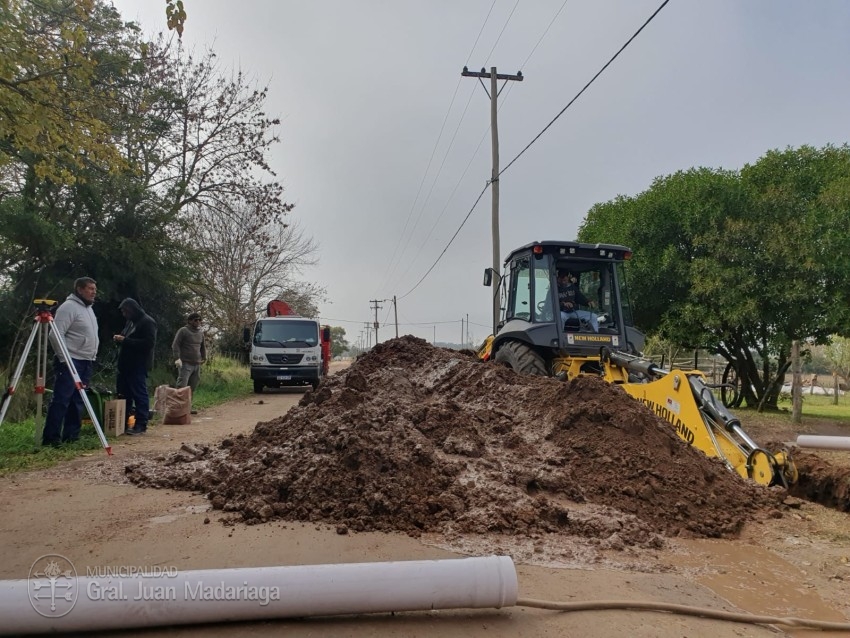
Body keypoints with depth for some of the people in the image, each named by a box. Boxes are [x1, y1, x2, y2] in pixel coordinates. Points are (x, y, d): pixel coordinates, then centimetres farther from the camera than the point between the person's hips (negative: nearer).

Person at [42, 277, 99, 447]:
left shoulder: (88, 309, 18)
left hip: (86, 362, 9)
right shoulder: (69, 307, -11)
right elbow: (56, 334, -18)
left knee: (78, 400, 9)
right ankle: (51, 438, -6)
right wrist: (64, 359, -19)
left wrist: (92, 358, 20)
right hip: (70, 361, -9)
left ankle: (71, 436, 13)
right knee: (61, 400, -9)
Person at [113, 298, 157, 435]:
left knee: (139, 394, -6)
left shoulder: (147, 322, -11)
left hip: (139, 365, -9)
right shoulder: (130, 322, 19)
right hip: (126, 364, 9)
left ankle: (141, 424, -3)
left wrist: (125, 340, -20)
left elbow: (149, 343, -20)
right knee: (123, 393, 11)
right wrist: (120, 339, 6)